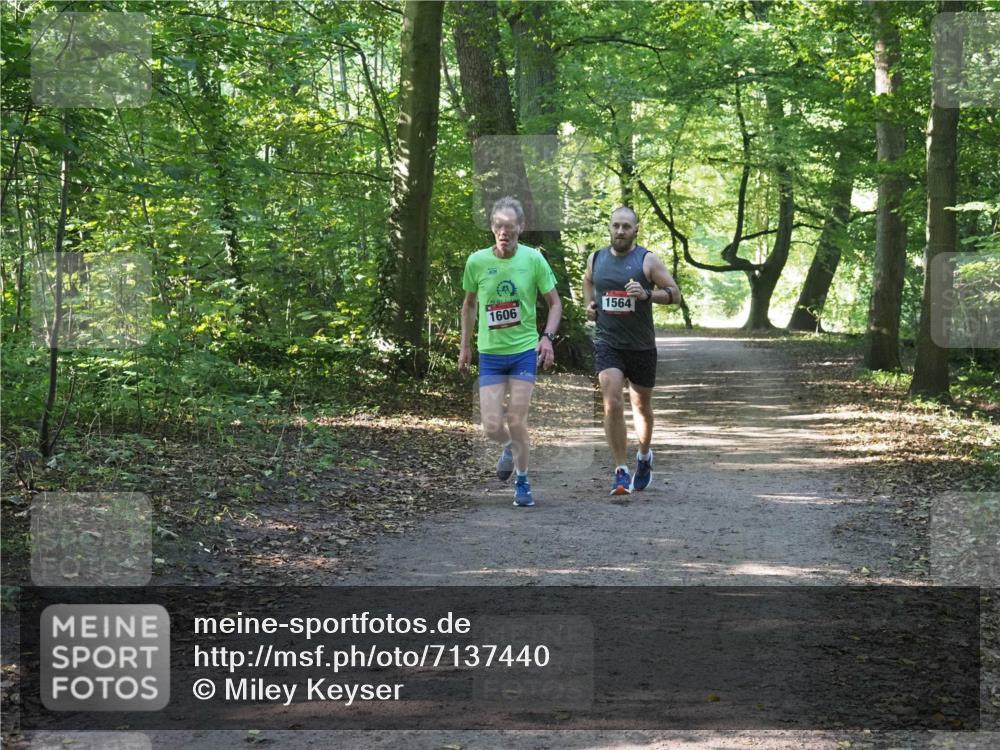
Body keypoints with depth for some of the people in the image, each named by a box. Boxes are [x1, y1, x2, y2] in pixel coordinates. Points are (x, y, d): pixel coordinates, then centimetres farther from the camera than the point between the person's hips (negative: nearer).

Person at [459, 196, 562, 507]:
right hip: (490, 353, 1)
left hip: (525, 350, -1)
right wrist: (465, 346, 13)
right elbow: (469, 304, 11)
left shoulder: (533, 259, -8)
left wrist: (548, 337, -14)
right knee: (492, 427, -3)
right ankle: (509, 448, 33)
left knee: (516, 421, -3)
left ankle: (522, 483, 16)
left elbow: (554, 303, 1)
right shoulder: (477, 261, -4)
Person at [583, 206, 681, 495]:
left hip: (641, 346, -1)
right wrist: (589, 304, 9)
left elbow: (675, 294, -6)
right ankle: (621, 472, -13)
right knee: (612, 404, -17)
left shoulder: (647, 260, -6)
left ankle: (644, 456, 42)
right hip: (607, 343, 1)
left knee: (642, 406, 15)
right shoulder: (596, 259, 4)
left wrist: (647, 294, -23)